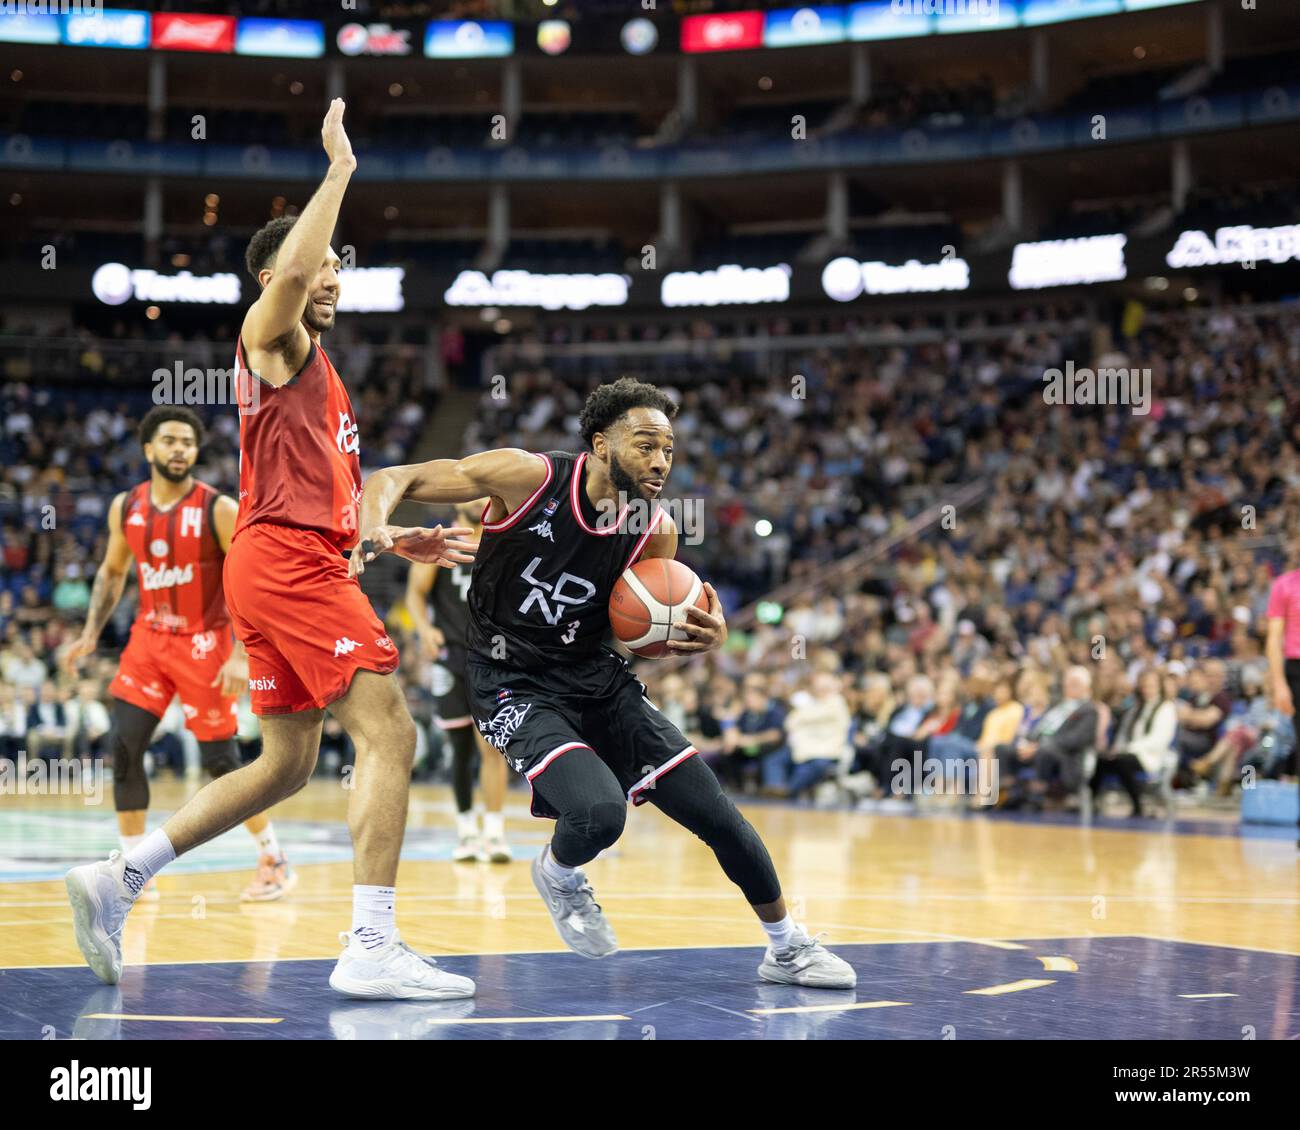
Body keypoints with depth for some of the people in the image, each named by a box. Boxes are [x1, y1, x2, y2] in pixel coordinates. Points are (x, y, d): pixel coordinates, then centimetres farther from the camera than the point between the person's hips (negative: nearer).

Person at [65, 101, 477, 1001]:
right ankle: (373, 946, -20)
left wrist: (409, 542, 21)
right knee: (389, 732, -15)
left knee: (287, 765, 13)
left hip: (302, 565, 10)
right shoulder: (271, 337, 1)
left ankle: (117, 880, 15)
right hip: (286, 560, -10)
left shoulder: (319, 371, 27)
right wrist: (340, 169, -14)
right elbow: (291, 266, -23)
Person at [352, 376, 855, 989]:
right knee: (600, 812, -29)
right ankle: (559, 875, 9)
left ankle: (788, 949, 24)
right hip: (515, 686, -5)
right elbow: (391, 479, -13)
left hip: (597, 678, 5)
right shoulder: (527, 477, -18)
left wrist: (705, 639, -12)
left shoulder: (655, 531, -5)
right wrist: (376, 530, -37)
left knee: (718, 815, 0)